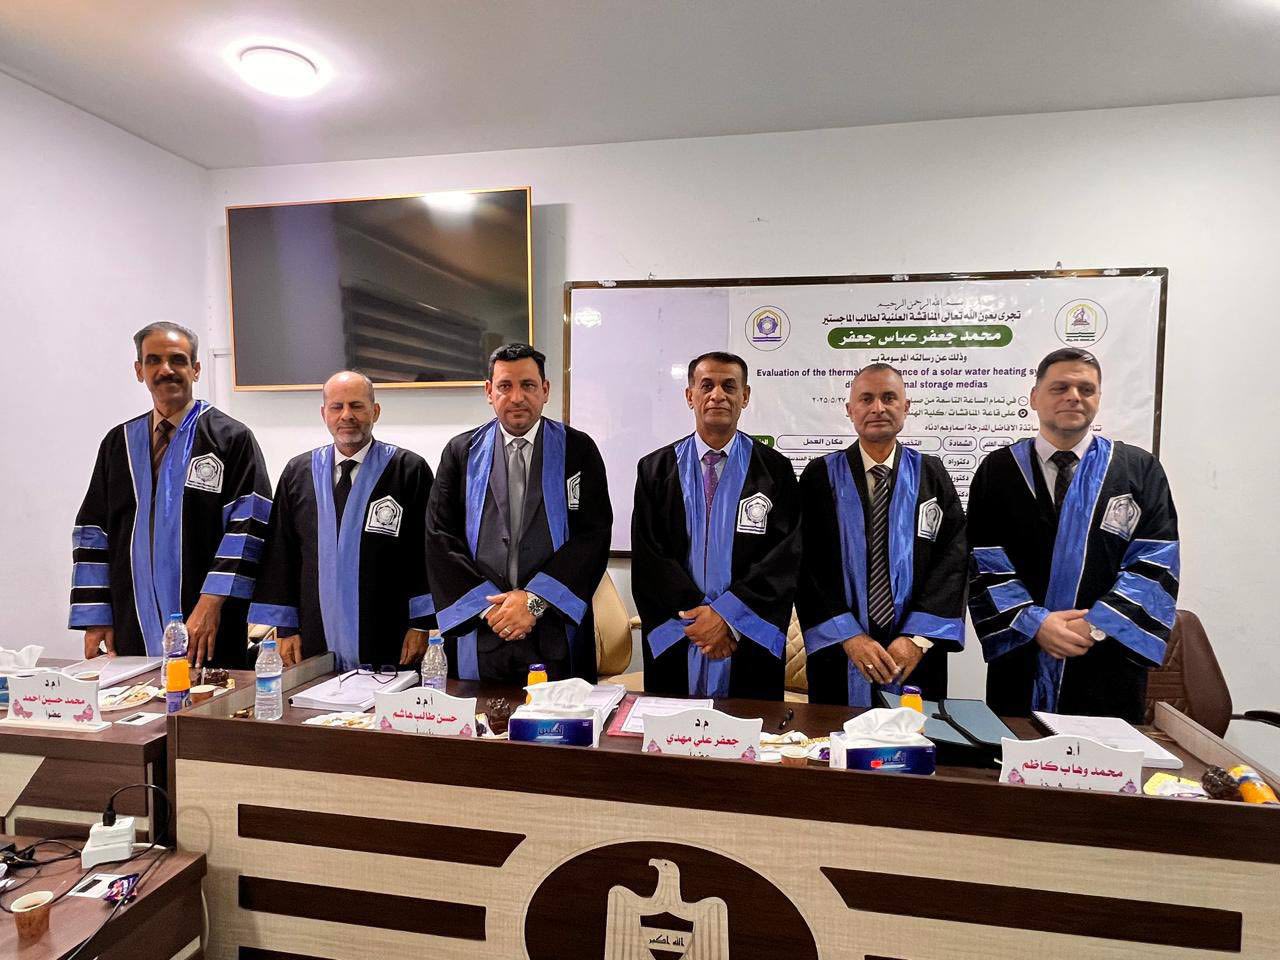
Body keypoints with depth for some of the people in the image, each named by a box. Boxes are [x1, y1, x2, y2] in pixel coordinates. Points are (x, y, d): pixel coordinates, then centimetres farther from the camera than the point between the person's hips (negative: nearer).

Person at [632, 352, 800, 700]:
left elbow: (786, 557, -7)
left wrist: (727, 614, -15)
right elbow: (647, 559, -4)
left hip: (751, 645, 0)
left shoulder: (775, 470, -1)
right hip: (673, 642, 1)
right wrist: (696, 618, -12)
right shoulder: (655, 469, 1)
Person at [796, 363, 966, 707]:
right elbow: (807, 563, -7)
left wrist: (918, 637, -14)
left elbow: (953, 556, -4)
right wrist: (848, 635, -15)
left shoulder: (931, 475, 3)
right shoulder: (820, 476, -1)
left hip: (916, 656, 1)